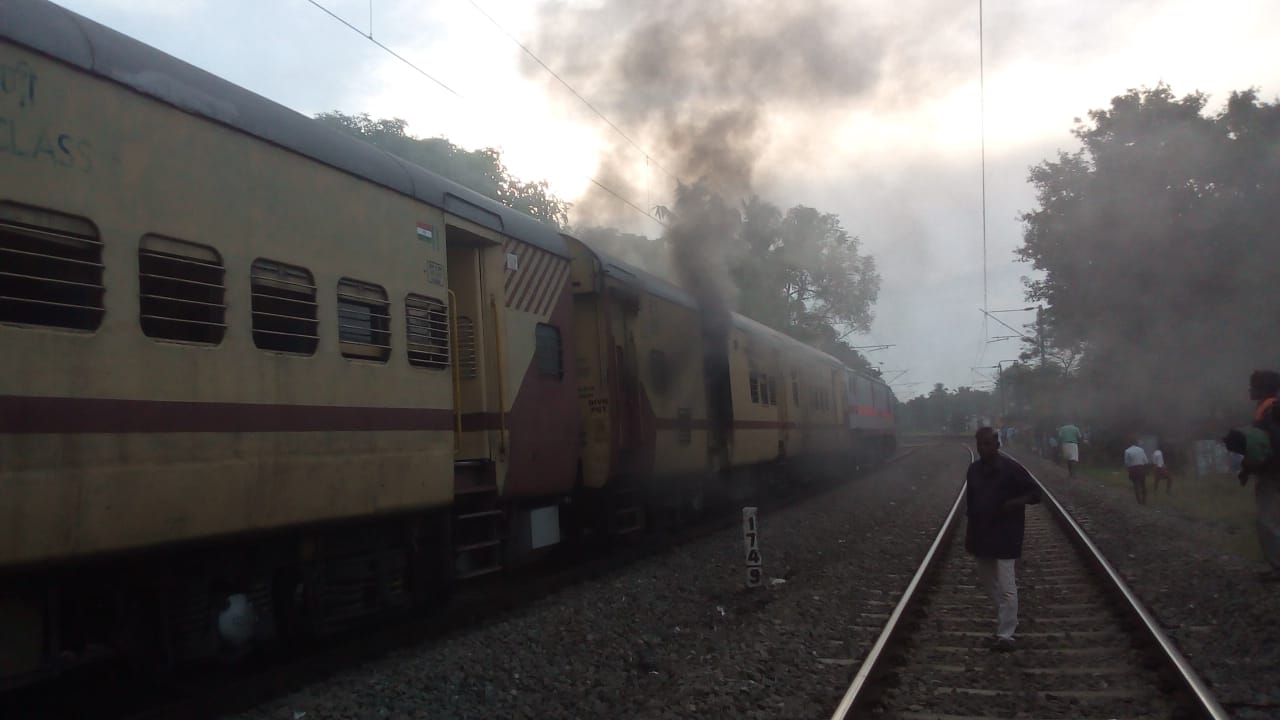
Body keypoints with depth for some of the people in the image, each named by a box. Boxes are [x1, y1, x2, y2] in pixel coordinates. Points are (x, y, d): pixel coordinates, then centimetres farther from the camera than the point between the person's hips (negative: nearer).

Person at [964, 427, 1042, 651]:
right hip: (981, 535, 7)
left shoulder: (1011, 469, -12)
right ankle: (1005, 615, 39)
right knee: (987, 582, 17)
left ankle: (1006, 635, -3)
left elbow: (1035, 493, -7)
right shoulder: (974, 469, 6)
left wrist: (1014, 503, -24)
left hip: (1005, 536, -6)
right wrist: (969, 534, 14)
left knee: (1005, 588, -6)